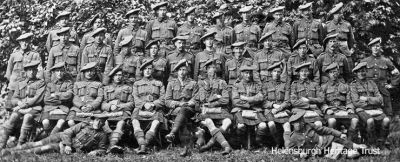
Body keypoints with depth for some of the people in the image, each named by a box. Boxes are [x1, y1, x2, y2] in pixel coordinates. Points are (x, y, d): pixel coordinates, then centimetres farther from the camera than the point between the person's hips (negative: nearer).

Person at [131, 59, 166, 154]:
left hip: (155, 108, 0)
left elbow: (163, 99, 10)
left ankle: (144, 144, -45)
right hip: (140, 108, 0)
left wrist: (153, 104, -10)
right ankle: (142, 146, -48)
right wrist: (144, 104, -11)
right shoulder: (137, 84, 25)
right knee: (135, 118, -34)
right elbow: (136, 98, 9)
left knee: (158, 118, -36)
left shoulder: (159, 84, 24)